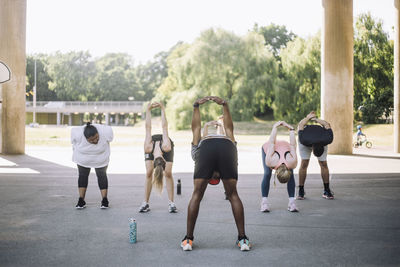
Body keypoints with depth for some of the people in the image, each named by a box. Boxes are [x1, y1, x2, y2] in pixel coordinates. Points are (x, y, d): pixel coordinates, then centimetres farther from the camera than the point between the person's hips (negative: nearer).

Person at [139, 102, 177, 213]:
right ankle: (145, 203, -10)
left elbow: (164, 127, -37)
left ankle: (171, 203, -12)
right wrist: (148, 110, -25)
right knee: (148, 173, -13)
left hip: (165, 146, 0)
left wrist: (162, 109, -28)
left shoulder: (166, 147, -44)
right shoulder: (148, 148, -41)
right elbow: (148, 128, -30)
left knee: (168, 173, -14)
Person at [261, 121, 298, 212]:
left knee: (291, 176, -13)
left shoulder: (292, 162, -37)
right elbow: (271, 144, -32)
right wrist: (275, 127, -23)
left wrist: (291, 130, -14)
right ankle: (264, 202, -12)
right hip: (267, 148, -1)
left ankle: (292, 202, -10)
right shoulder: (270, 161, -41)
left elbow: (292, 146, -25)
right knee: (267, 174, -17)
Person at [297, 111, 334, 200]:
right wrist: (308, 117, -7)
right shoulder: (304, 140, -45)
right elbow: (300, 124, -26)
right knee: (304, 164, -12)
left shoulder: (327, 140, -40)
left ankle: (326, 191, 1)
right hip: (307, 139, -1)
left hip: (321, 137, 2)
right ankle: (301, 191, -5)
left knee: (324, 164, -7)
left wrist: (315, 119, -4)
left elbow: (327, 125, -20)